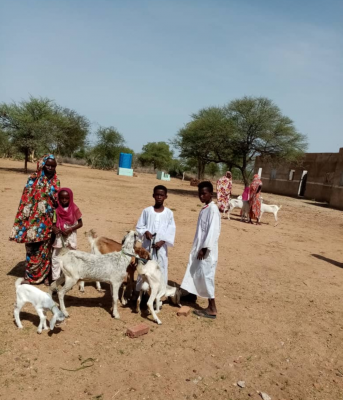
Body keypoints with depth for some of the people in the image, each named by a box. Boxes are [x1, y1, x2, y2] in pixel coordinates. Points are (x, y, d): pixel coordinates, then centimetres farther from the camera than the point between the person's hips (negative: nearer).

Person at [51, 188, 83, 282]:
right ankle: (55, 278, 14)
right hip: (59, 236, 1)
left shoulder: (74, 208, -7)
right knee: (55, 257, 3)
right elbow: (53, 223, 1)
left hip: (70, 236, -1)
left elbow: (80, 223, -5)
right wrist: (54, 228, -21)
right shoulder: (57, 209, -3)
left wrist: (70, 230, -17)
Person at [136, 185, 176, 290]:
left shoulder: (169, 213, 0)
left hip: (161, 246, 0)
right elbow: (139, 226, 5)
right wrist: (145, 232, -15)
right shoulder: (147, 211, 0)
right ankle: (141, 291, 20)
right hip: (147, 245, 0)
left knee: (161, 269, 3)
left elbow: (171, 230, -3)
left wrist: (162, 241, -14)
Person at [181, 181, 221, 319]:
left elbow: (213, 231, -21)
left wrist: (204, 248, -22)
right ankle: (210, 306, 24)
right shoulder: (204, 209, 12)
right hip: (200, 248, 9)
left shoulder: (213, 209, -15)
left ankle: (212, 309, 11)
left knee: (206, 277, -2)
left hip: (206, 251, -9)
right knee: (201, 277, 13)